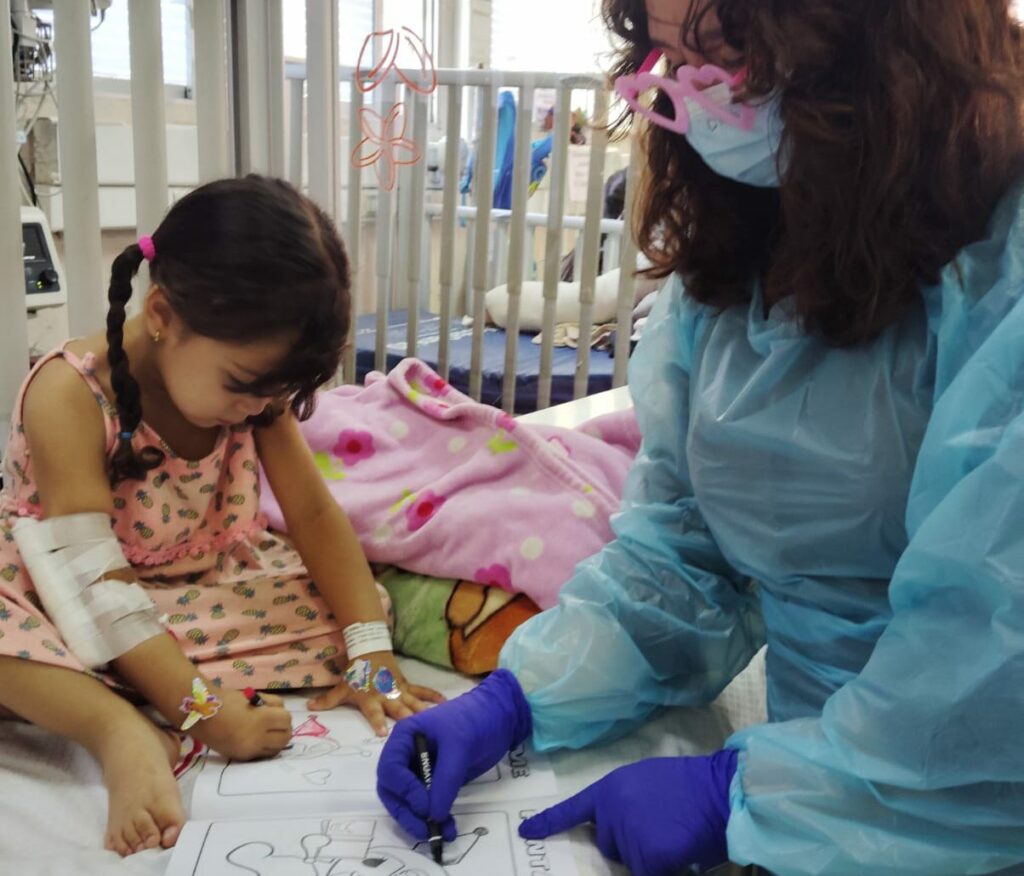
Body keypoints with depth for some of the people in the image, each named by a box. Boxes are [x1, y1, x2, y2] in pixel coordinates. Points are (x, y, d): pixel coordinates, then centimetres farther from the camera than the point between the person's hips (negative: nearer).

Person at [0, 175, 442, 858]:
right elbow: (98, 584, -30)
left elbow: (316, 513, -11)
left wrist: (372, 656, -21)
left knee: (362, 607, -15)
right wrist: (203, 710, -37)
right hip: (69, 600, -5)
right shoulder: (71, 393, -27)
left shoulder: (256, 386, -11)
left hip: (200, 585, 6)